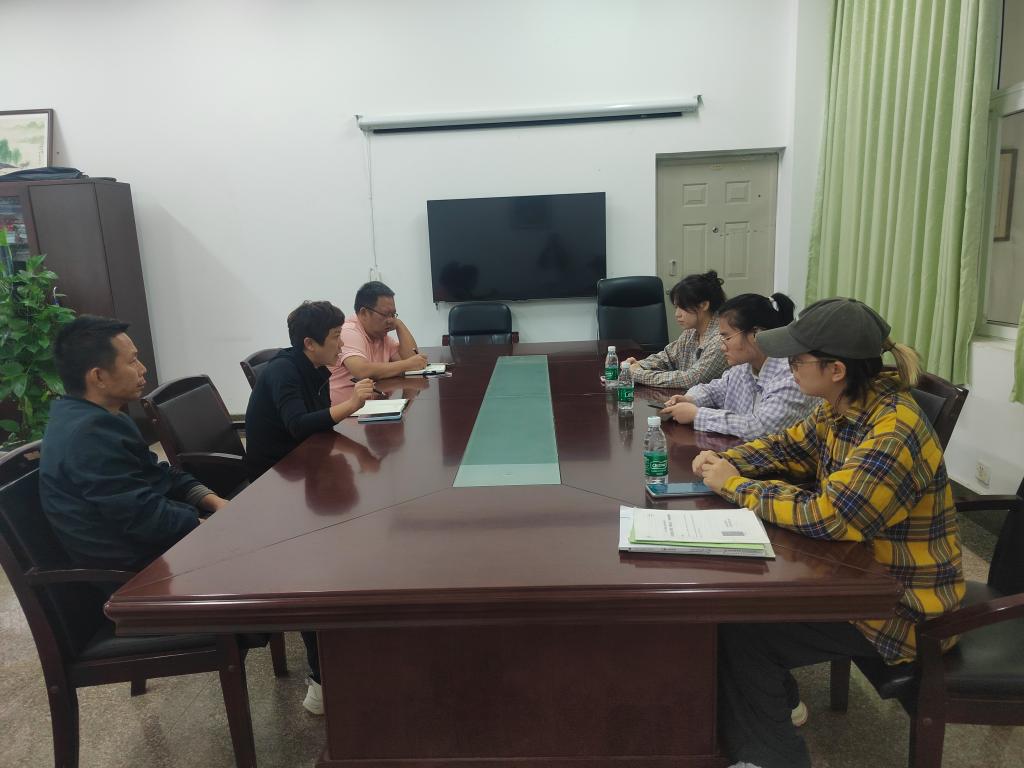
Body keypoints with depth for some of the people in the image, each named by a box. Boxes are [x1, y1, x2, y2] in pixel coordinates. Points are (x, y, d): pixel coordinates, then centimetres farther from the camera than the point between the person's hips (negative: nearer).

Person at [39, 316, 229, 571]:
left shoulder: (86, 417, 7)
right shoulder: (92, 432, -26)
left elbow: (156, 474, 11)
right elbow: (149, 521, -26)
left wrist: (211, 500, -3)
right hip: (137, 564, -9)